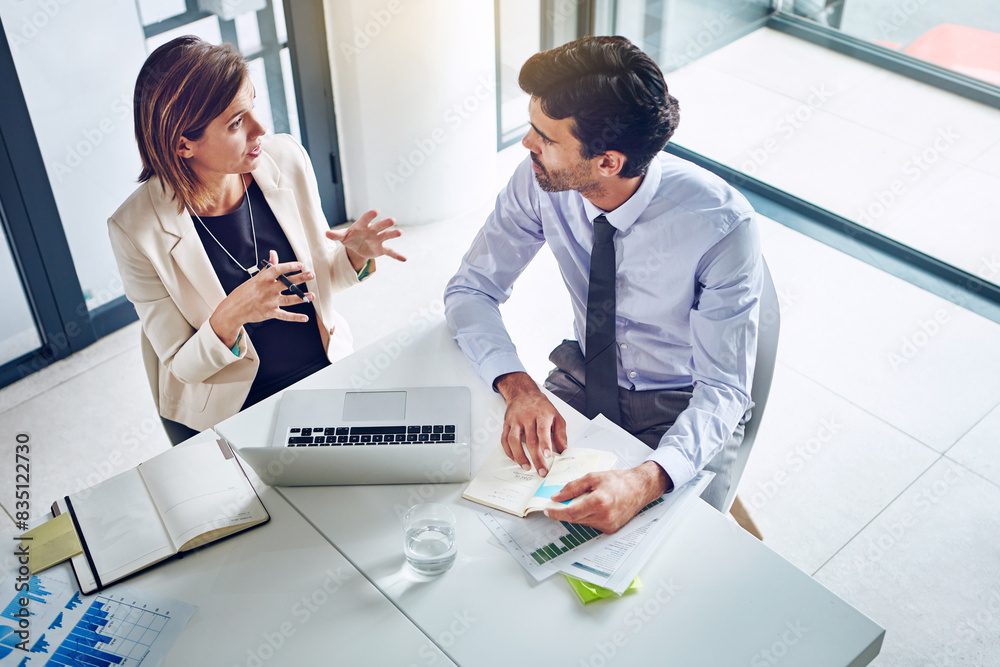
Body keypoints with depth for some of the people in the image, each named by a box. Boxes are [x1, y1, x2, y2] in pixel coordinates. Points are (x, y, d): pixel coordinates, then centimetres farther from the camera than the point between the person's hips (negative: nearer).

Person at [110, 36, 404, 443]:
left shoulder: (286, 159, -7)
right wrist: (229, 317, -31)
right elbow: (181, 367, -11)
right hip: (234, 411, -3)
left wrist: (354, 255, -14)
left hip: (328, 372, 4)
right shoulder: (137, 230, -19)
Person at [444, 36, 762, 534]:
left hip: (682, 409, -3)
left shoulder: (722, 226, -29)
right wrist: (518, 387, -28)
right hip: (585, 377, 4)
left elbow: (723, 390, -26)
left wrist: (647, 481, -45)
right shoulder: (540, 182, -18)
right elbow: (470, 289, -8)